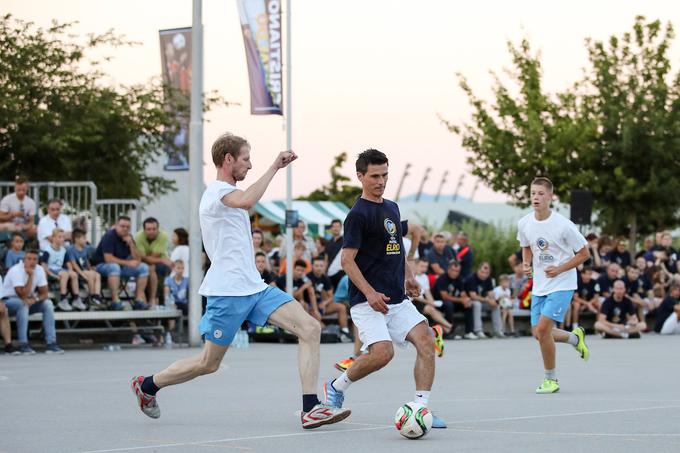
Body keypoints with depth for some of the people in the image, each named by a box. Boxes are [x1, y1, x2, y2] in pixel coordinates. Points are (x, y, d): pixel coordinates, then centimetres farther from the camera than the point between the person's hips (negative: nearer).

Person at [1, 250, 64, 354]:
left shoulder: (39, 270, -6)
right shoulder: (16, 271, -25)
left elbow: (44, 293, -3)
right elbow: (23, 295, -31)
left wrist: (35, 299, -24)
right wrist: (31, 276, -31)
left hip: (28, 300, 6)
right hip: (8, 301, -6)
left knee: (48, 303, -15)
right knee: (23, 303, -36)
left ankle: (51, 343, -18)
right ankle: (23, 345, -36)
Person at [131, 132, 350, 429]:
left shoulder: (225, 193, 20)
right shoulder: (217, 190, -12)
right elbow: (247, 201, -34)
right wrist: (274, 167, -27)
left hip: (253, 287, 9)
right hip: (228, 291, -9)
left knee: (310, 329, -10)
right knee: (209, 363, 2)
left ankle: (310, 409, -16)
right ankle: (146, 385, 26)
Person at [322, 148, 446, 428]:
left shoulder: (392, 208, 15)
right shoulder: (358, 214, -10)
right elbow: (347, 260, -15)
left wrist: (408, 276, 21)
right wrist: (370, 293, -23)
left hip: (397, 300, 8)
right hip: (367, 301, -8)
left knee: (426, 340, -11)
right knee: (382, 353, -23)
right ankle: (337, 387, 4)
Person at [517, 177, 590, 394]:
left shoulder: (563, 225, -18)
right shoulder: (524, 223, -2)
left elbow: (583, 254, -8)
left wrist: (559, 269, -18)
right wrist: (527, 264, -2)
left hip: (562, 284, -6)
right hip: (539, 285, 6)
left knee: (542, 328, -17)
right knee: (538, 333, 5)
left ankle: (551, 380, 0)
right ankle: (575, 338, 36)